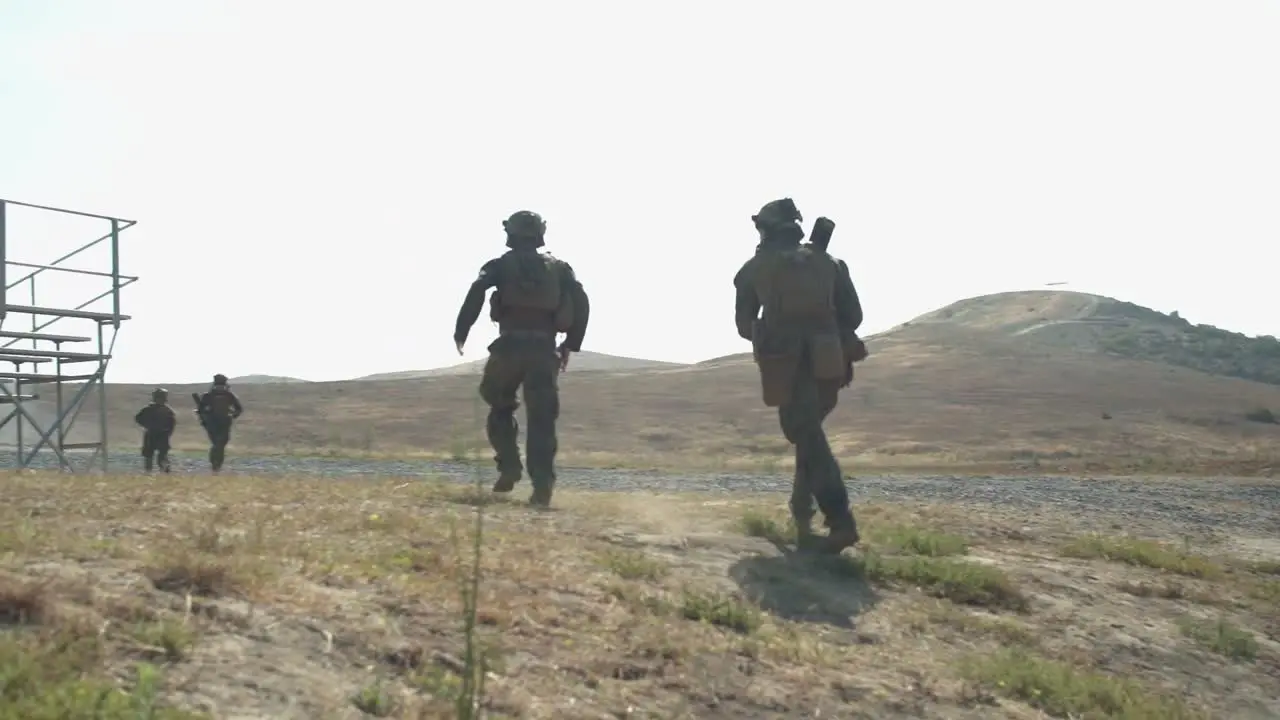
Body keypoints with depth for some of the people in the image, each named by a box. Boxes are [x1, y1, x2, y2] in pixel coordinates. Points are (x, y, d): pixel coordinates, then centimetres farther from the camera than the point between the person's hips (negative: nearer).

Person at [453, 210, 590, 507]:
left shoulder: (501, 264, 11)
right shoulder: (558, 266, 17)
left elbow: (477, 292, -8)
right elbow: (581, 301, 5)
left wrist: (461, 331, -4)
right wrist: (571, 344, 10)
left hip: (511, 345, -1)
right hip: (544, 348, 1)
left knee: (500, 407, 20)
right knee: (542, 419, 2)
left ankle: (510, 467, 6)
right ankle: (542, 486, -8)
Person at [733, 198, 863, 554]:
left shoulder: (754, 268, 11)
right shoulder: (827, 263, 15)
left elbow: (744, 325, 16)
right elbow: (853, 316, 11)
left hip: (786, 365, -3)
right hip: (827, 364, 4)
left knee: (808, 439, -7)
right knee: (808, 433, 21)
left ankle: (841, 522, -20)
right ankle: (802, 516, 25)